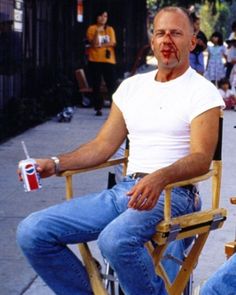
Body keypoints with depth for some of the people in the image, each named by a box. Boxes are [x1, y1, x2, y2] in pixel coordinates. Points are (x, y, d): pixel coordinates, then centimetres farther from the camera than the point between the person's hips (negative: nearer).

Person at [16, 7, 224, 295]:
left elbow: (201, 158, -13)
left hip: (172, 193, -6)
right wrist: (55, 164, 2)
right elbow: (103, 145, 18)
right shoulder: (131, 87, 18)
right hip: (125, 189, 6)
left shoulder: (203, 92, 0)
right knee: (32, 233, -10)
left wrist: (160, 178, -33)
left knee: (115, 239, -39)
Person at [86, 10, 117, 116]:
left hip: (109, 60, 1)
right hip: (95, 60, -1)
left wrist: (100, 45, -9)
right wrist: (97, 32, -21)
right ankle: (98, 108, 8)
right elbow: (93, 43, -8)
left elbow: (113, 43, -2)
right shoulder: (91, 29, 3)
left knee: (112, 85, -5)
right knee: (96, 86, 2)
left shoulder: (110, 29, 10)